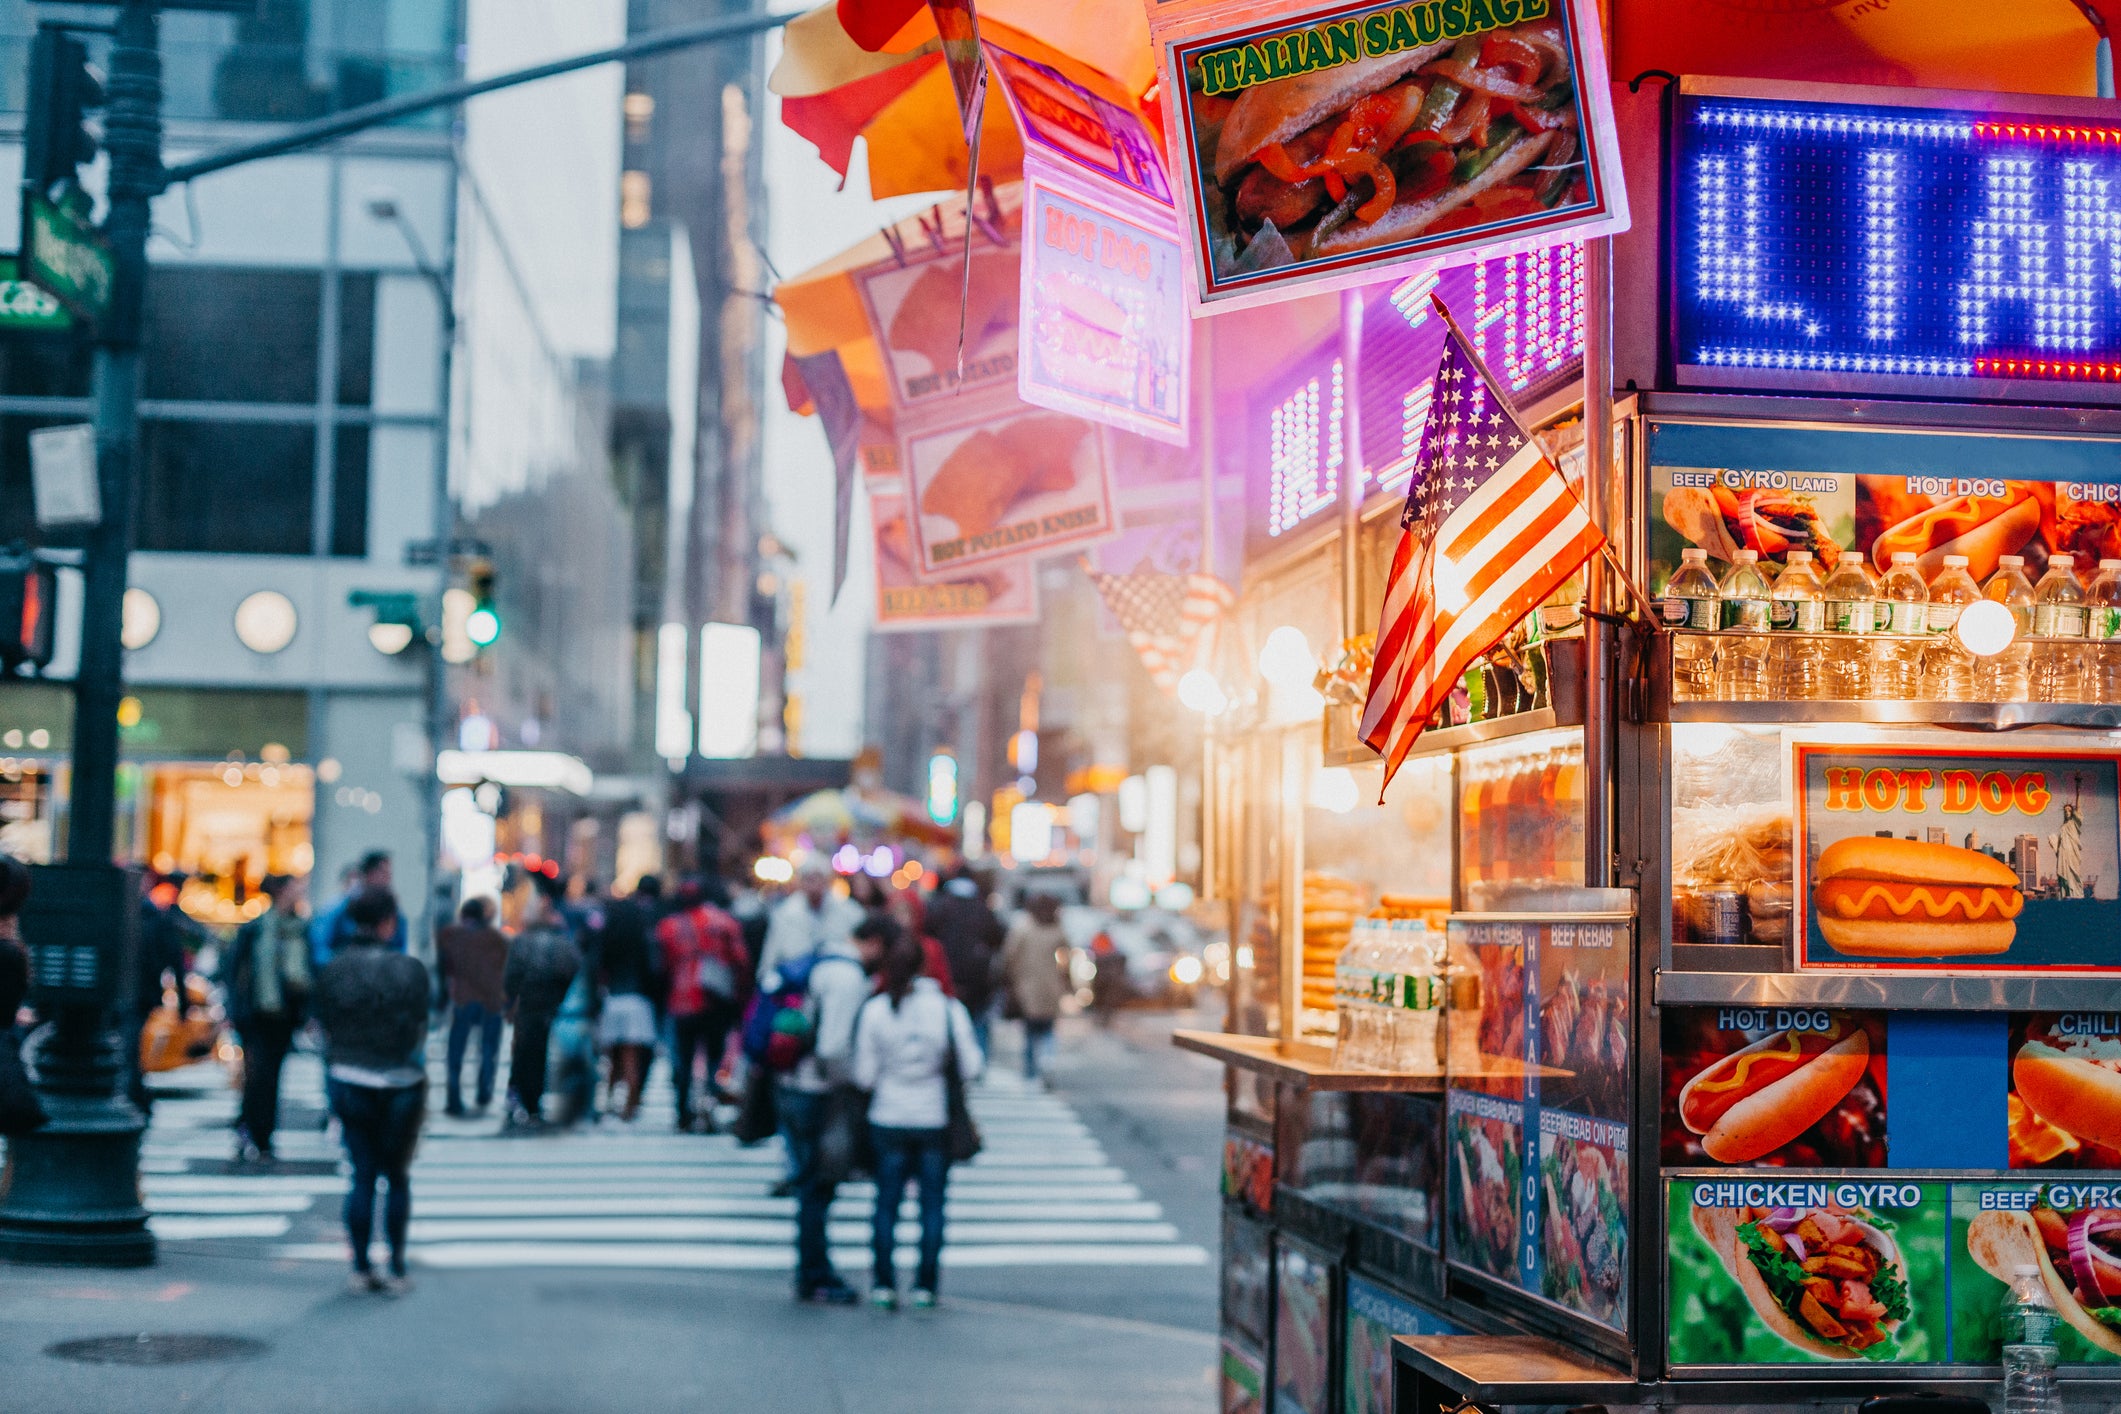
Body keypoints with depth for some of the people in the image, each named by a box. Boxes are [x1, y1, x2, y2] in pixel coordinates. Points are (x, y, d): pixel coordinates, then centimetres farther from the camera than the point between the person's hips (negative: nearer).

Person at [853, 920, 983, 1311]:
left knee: (886, 1202, 10)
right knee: (932, 1203, 10)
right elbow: (971, 1069, -8)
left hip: (888, 1120, 0)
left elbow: (864, 1076, -7)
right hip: (935, 1120, 0)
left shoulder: (874, 1010, -9)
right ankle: (925, 1285, 12)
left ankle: (884, 1284, 10)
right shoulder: (949, 1008, -8)